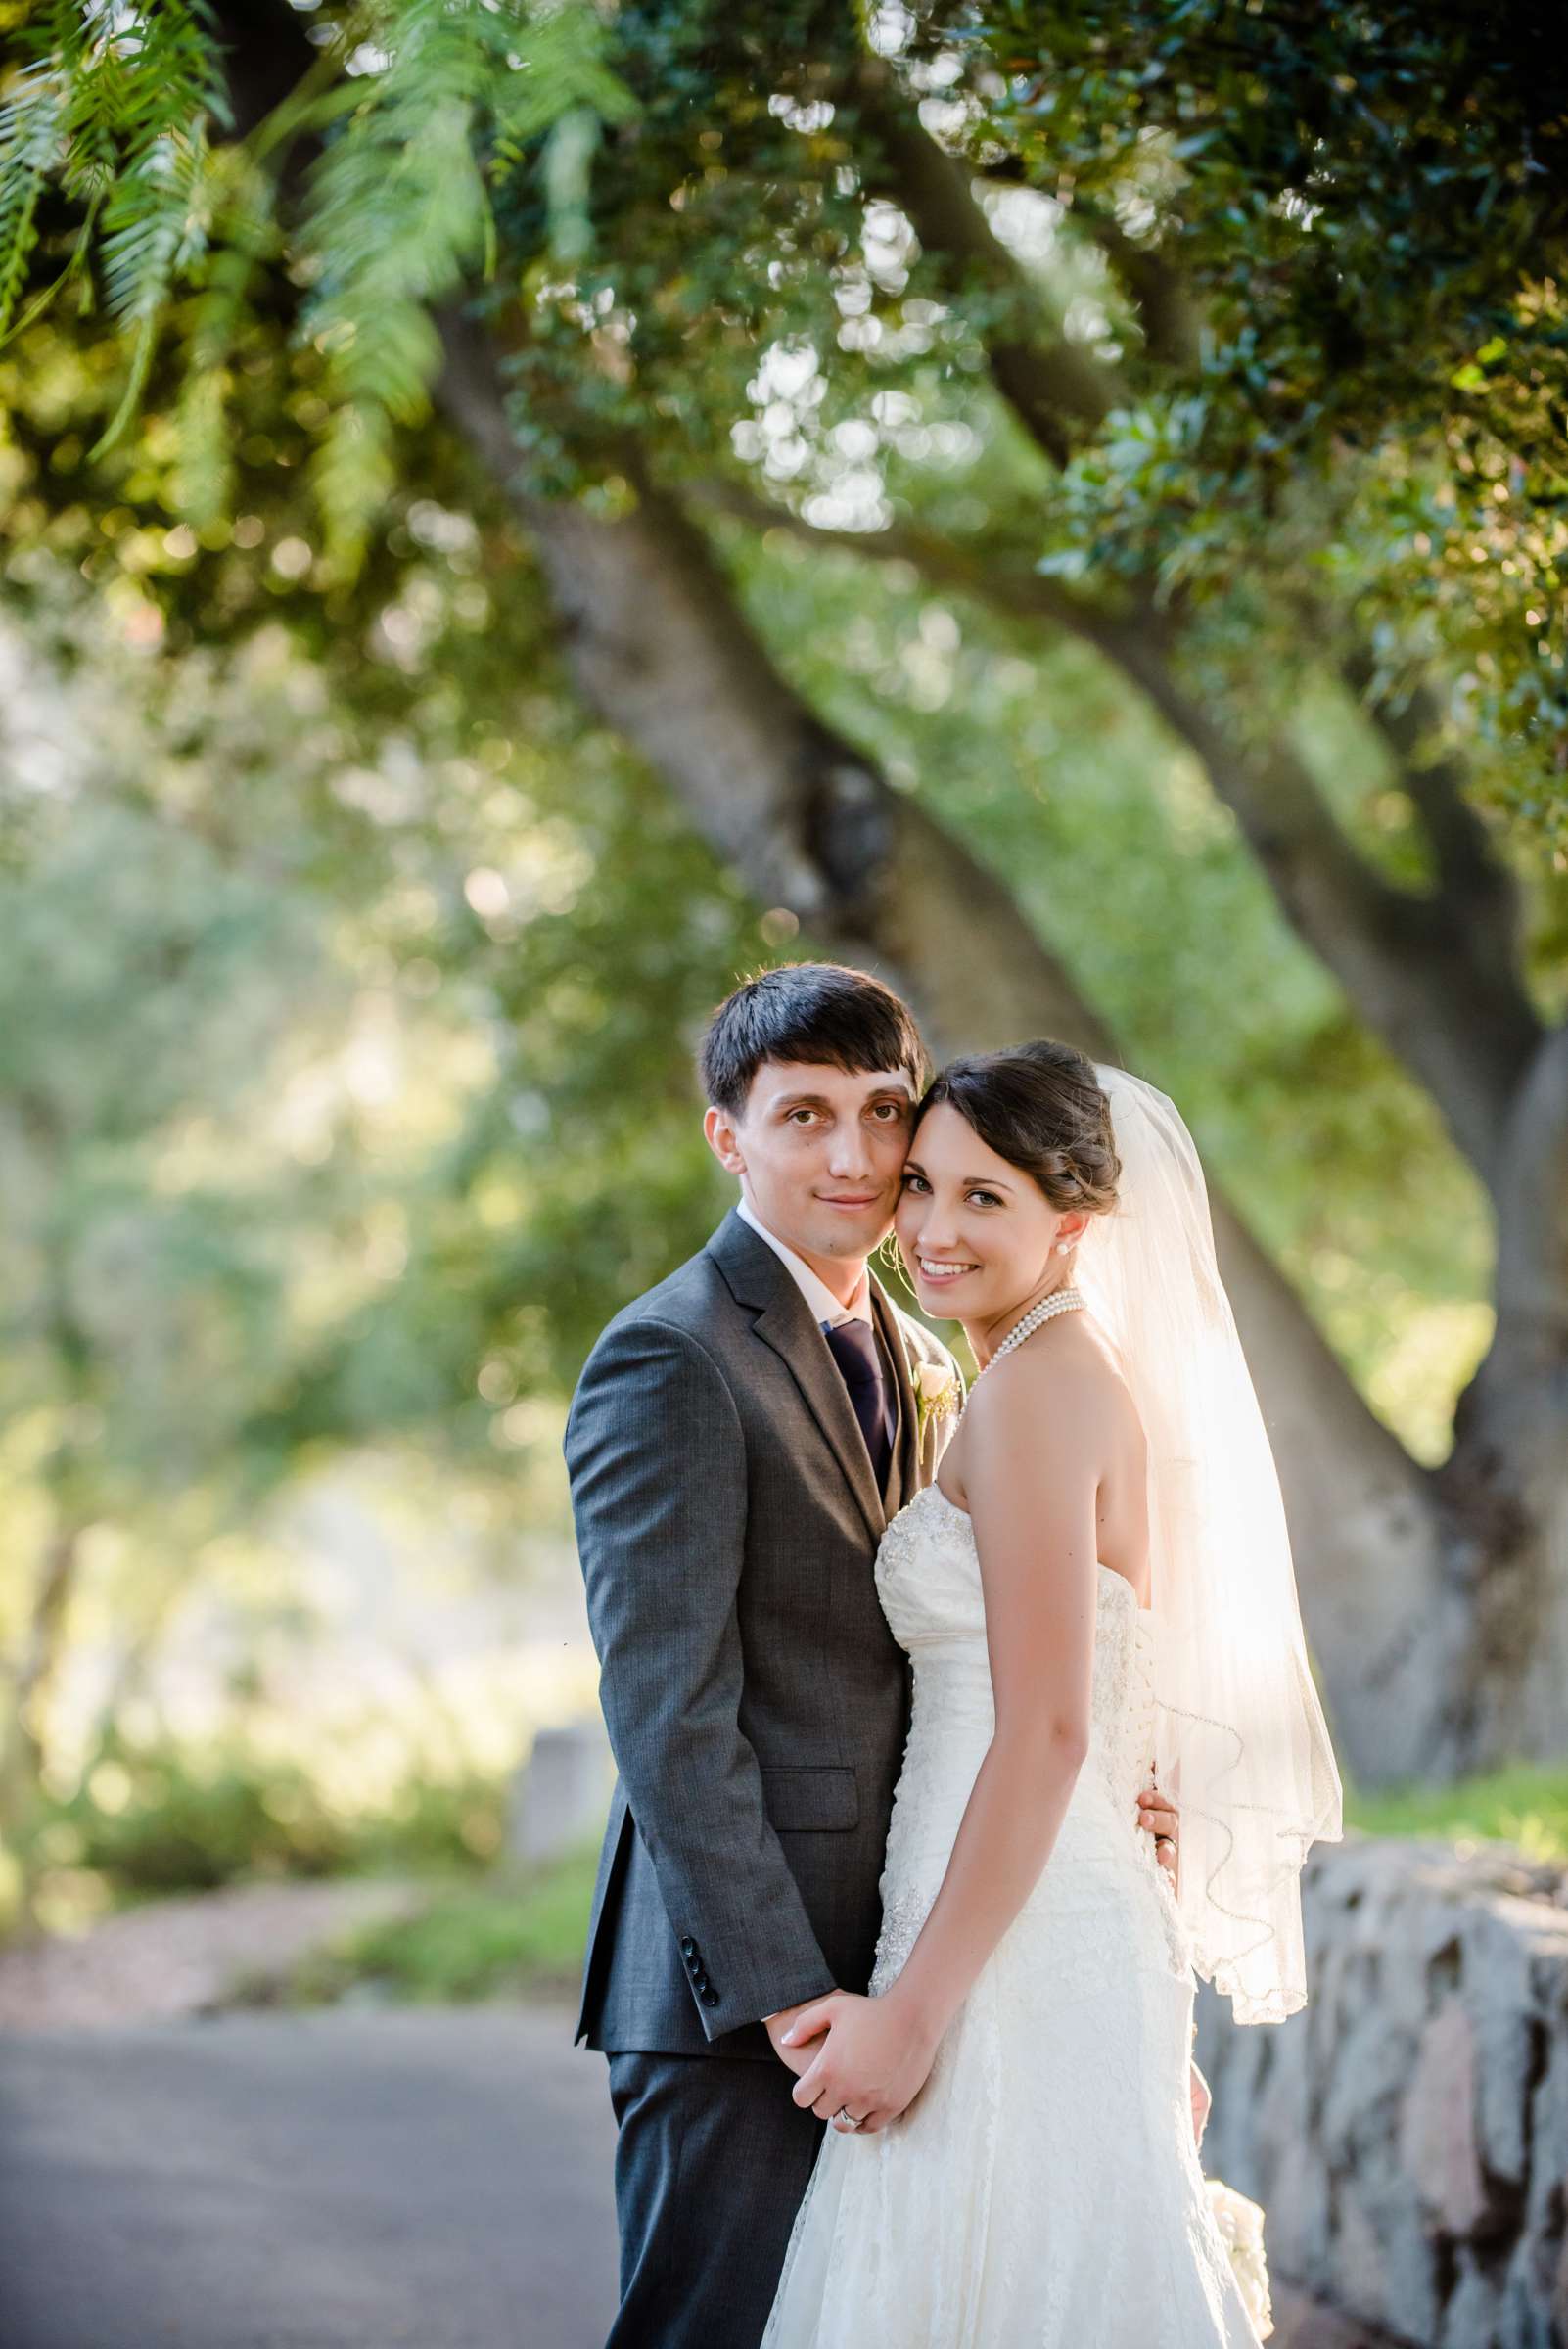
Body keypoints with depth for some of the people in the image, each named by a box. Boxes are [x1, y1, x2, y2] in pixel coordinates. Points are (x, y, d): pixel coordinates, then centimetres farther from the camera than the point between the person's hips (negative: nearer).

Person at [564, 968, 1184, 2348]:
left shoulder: (924, 1371, 15)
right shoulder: (671, 1361, -12)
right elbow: (669, 1711, -17)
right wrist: (784, 1995, -21)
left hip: (887, 1984, 8)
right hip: (735, 2003, -8)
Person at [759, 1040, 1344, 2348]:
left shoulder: (1036, 1384, -14)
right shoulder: (1102, 1372, 15)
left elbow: (1045, 1733, -19)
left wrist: (915, 2008, -18)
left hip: (1015, 1947, -10)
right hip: (1097, 1926, 10)